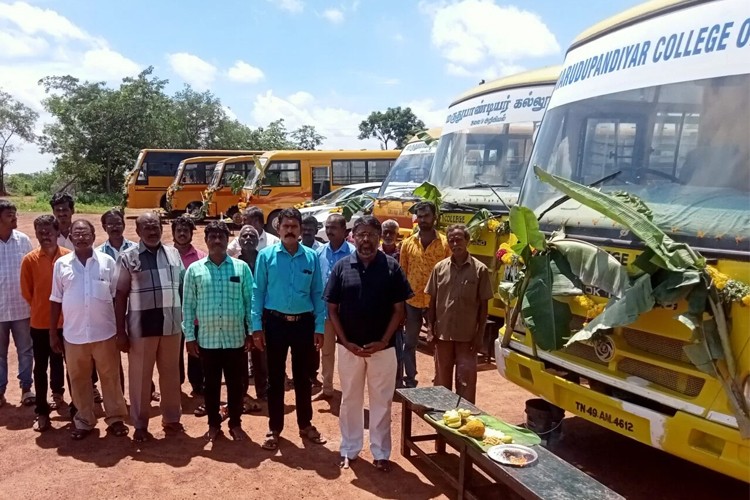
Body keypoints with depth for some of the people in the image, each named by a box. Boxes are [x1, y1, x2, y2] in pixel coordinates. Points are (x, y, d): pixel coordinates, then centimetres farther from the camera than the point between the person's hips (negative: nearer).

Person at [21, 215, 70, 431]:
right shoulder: (29, 260, -9)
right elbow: (26, 292, 1)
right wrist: (41, 309, 8)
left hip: (65, 321, 1)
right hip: (40, 323, -1)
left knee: (58, 360, 19)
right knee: (41, 368, 5)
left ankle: (57, 393, 43)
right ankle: (42, 413, 13)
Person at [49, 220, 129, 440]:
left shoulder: (107, 261, -1)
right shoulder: (61, 264, 2)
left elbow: (117, 296, 2)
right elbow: (56, 301, 5)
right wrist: (53, 333, 5)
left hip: (104, 332, -1)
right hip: (74, 334, 1)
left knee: (110, 376, 8)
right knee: (79, 379, 12)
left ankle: (116, 418, 21)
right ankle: (84, 421, 26)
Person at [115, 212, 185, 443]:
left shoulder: (173, 253, 6)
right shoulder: (128, 257, -3)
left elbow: (183, 286, 11)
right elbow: (120, 295, -4)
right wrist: (120, 331, -7)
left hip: (171, 323, 3)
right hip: (141, 325, -3)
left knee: (171, 373, 13)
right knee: (140, 376, 7)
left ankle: (171, 418, 29)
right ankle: (140, 425, 21)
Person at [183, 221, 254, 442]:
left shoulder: (241, 268, -1)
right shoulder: (194, 270, 0)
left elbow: (250, 300, 1)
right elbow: (188, 305, 2)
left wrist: (252, 332, -2)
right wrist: (189, 336, -1)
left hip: (236, 338, 0)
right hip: (207, 339, 0)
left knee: (235, 384, 10)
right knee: (211, 384, 12)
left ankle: (235, 424, 25)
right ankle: (213, 425, 27)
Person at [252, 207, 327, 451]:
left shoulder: (312, 257, -1)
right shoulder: (266, 256, -5)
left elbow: (318, 294, 1)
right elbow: (258, 292, -3)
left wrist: (319, 327, 0)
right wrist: (257, 326, -7)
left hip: (304, 323, 1)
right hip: (275, 322, -1)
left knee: (303, 377, 14)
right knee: (275, 378, 10)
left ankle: (305, 424, 30)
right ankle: (274, 428, 24)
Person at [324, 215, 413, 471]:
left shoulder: (391, 267, -5)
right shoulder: (342, 267, -3)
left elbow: (399, 309, -3)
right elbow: (332, 309, -1)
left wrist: (383, 341, -11)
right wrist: (346, 342, -8)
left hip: (382, 347, -1)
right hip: (349, 347, 1)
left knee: (381, 401, 10)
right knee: (350, 399, 14)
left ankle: (381, 453, 25)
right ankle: (349, 449, 29)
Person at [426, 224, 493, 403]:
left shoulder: (480, 269, -5)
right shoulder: (440, 267, 1)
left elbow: (483, 305, -2)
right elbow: (432, 301, 6)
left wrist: (480, 335, -5)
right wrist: (430, 329, 1)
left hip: (467, 335, -2)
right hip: (442, 333, 3)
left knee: (466, 379, 3)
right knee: (442, 377, 14)